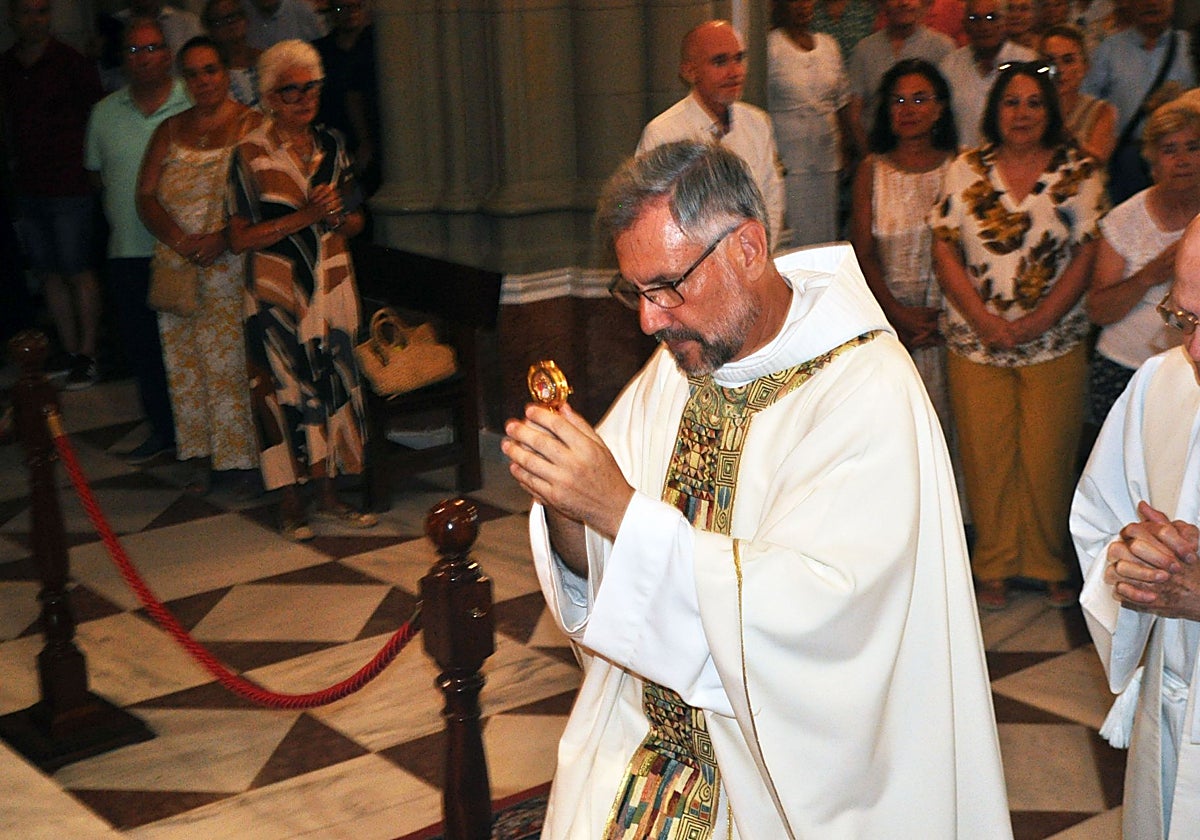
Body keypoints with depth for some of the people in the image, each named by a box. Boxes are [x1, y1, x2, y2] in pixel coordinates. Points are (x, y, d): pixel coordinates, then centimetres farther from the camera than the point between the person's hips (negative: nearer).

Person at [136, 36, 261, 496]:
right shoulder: (170, 130, 13)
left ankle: (244, 456, 7)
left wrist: (221, 239, -21)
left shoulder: (253, 125, -1)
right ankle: (200, 457, 15)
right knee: (187, 362, 6)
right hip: (178, 268, 4)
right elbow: (145, 197, 6)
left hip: (234, 265, -4)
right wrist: (181, 240, -11)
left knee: (235, 360, -4)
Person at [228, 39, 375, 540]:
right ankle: (290, 504, 9)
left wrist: (336, 216, -9)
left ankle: (328, 495, 17)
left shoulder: (330, 147, 8)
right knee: (287, 392, -2)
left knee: (331, 388, 6)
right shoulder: (250, 154, -6)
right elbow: (239, 239, -10)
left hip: (332, 287, 4)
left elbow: (355, 220, 15)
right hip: (276, 290, -4)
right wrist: (302, 218, -18)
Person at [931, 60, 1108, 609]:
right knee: (986, 455, 4)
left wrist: (1036, 323, -12)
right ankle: (994, 565, 19)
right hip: (975, 340, 1)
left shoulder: (1079, 172, 2)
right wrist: (985, 321, -12)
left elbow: (1086, 255, -3)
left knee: (1048, 456, 3)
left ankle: (1050, 563, 21)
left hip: (1054, 342, -1)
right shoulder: (967, 169, 4)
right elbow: (945, 250, -1)